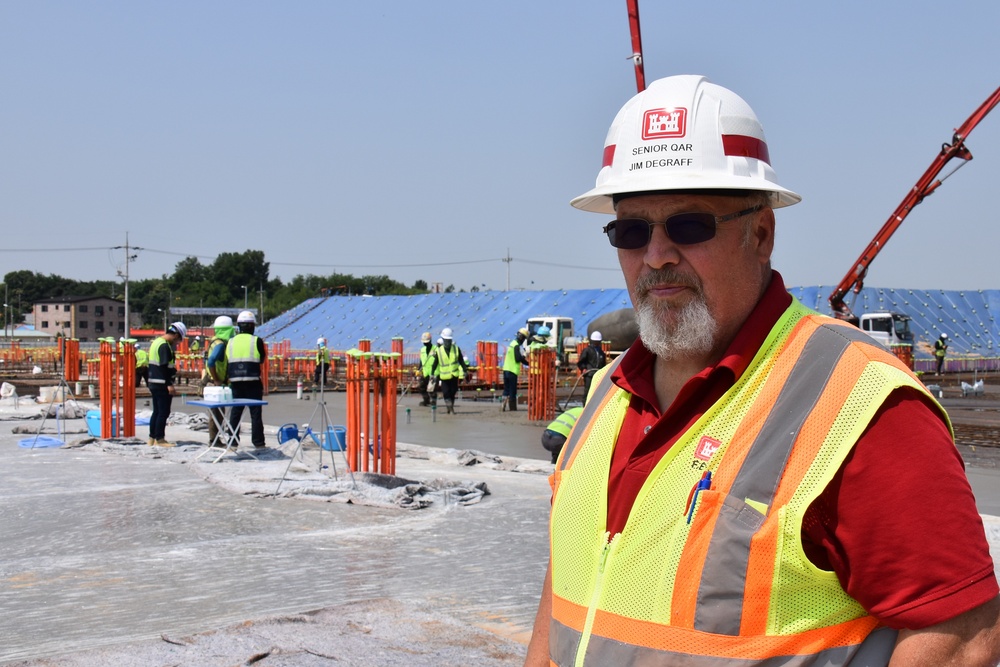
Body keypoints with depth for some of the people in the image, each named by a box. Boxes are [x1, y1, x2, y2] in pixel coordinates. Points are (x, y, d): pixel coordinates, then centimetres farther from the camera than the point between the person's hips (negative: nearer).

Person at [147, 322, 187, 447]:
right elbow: (164, 366, -21)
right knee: (163, 412, -4)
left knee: (156, 411, 15)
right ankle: (160, 439, -1)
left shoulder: (156, 342, 15)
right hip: (162, 385, -10)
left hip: (153, 383, 10)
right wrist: (169, 384, -21)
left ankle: (152, 438, 19)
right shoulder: (165, 346, -16)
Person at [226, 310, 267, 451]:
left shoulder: (230, 342, 7)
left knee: (235, 413, 11)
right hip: (253, 382, -4)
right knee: (255, 413, 2)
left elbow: (226, 364, 10)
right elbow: (263, 360, -1)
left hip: (235, 382, 4)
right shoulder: (257, 341, -6)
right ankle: (258, 443, 2)